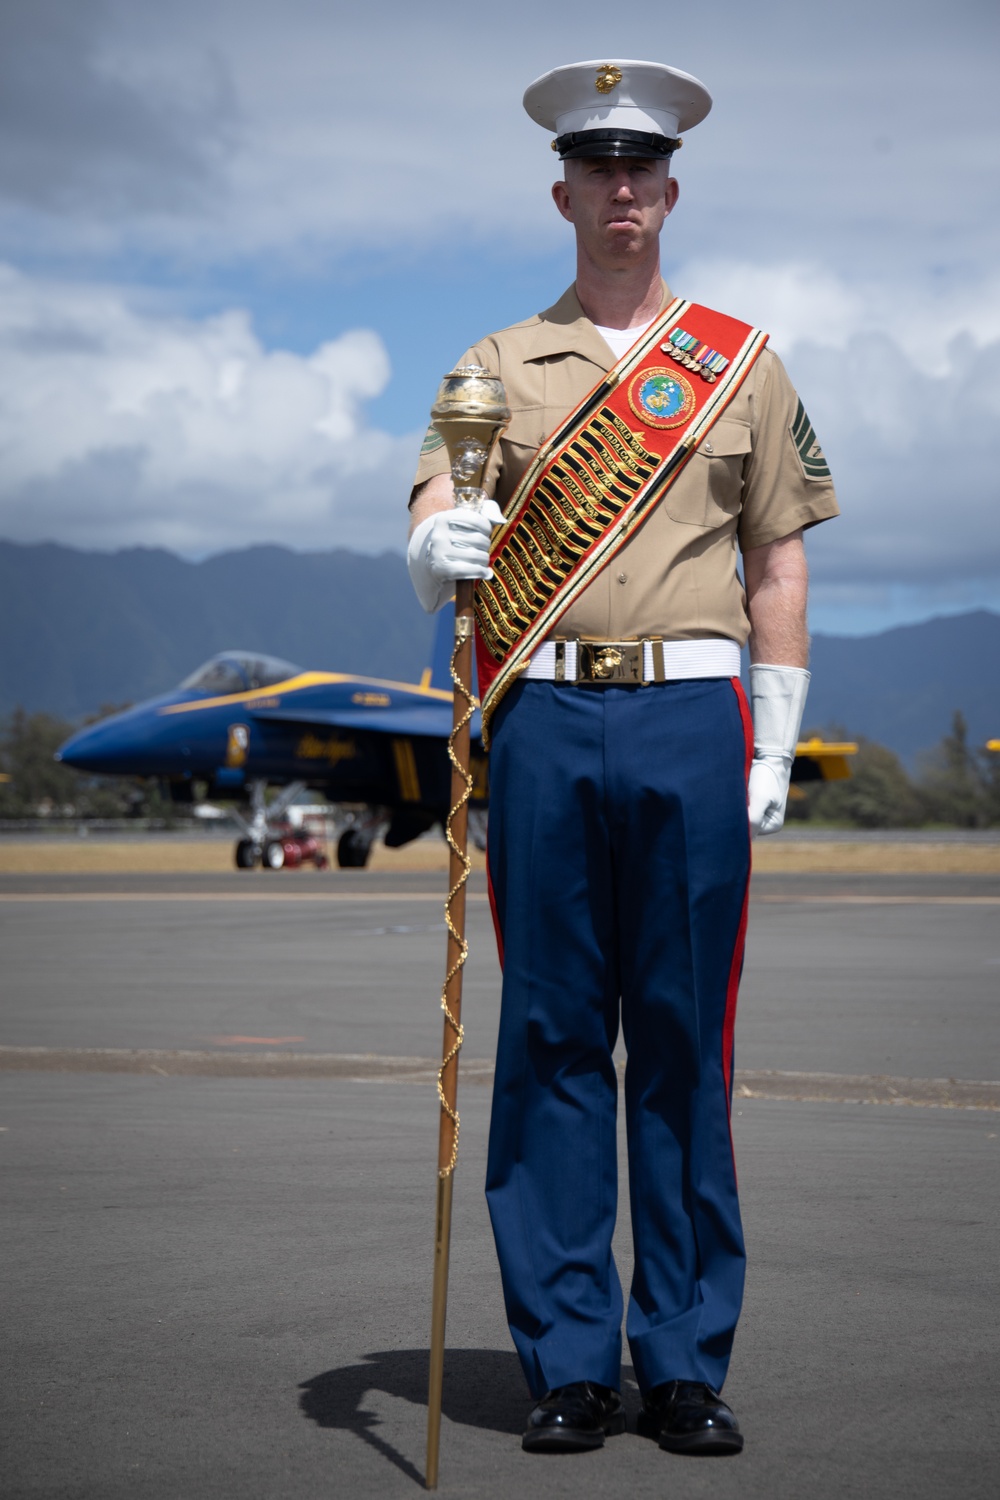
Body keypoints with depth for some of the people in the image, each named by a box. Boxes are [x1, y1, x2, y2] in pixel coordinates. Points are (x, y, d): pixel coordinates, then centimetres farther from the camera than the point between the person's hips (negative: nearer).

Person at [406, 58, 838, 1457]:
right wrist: (440, 547, -25)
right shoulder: (498, 366, 13)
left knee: (685, 1042, 1)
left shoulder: (742, 359, 12)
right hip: (545, 722, 1)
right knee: (551, 1038, 1)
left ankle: (687, 1365, 8)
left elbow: (778, 561, 11)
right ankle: (570, 1362, 8)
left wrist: (774, 747, 3)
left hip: (692, 718, 0)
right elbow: (439, 514, 0)